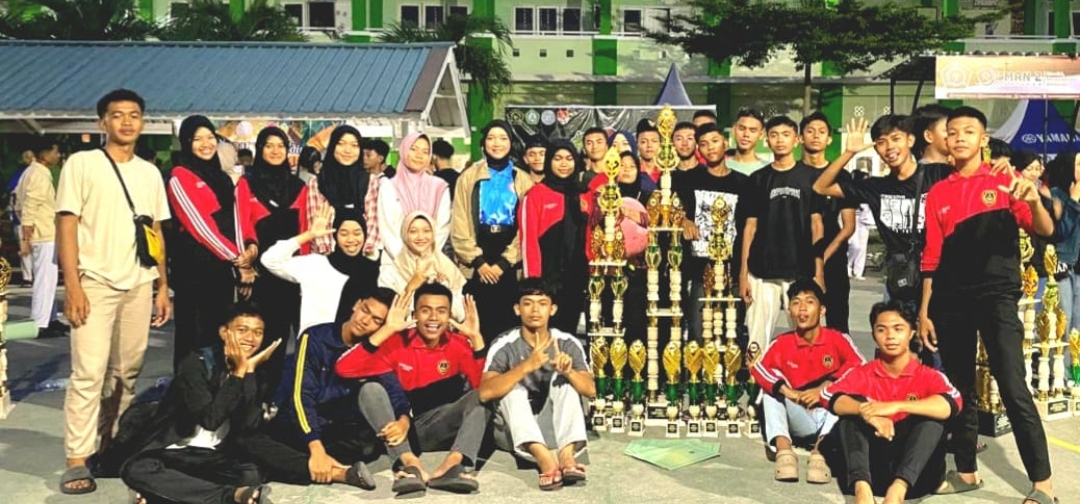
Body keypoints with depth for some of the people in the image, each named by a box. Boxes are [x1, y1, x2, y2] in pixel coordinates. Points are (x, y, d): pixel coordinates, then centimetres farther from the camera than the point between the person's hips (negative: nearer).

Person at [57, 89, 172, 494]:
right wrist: (72, 285, -12)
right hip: (95, 283, -4)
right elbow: (66, 226, -4)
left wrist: (163, 285, 11)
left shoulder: (150, 173, 14)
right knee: (89, 373, -9)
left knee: (127, 373, 7)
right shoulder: (81, 164, 1)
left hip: (139, 285, 4)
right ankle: (77, 461, -5)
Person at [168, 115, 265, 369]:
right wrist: (236, 258, -14)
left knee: (219, 333, 9)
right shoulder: (180, 177, -4)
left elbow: (239, 217, 9)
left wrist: (249, 249, -11)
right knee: (194, 334, -3)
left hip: (224, 266, 6)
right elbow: (199, 224, -12)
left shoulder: (224, 178, 17)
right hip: (194, 265, -6)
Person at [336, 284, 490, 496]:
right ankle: (410, 464, -42)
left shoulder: (459, 344, -4)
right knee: (371, 389, -24)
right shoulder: (397, 342, -8)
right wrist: (386, 330, -24)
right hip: (401, 426, -1)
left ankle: (451, 465, -44)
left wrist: (476, 337, -26)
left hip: (440, 428, 1)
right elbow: (344, 368, -20)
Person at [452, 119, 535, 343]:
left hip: (509, 266, 0)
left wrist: (504, 262, -6)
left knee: (506, 323, 2)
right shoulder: (469, 177, 8)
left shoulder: (522, 180, 9)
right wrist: (477, 261, -7)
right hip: (475, 266, 0)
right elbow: (459, 226, 2)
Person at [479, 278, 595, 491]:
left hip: (555, 427, 2)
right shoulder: (504, 345, -11)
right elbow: (485, 393, -26)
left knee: (564, 378, -20)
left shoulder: (568, 343, -4)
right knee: (511, 385, -27)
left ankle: (566, 454, -39)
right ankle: (544, 458, -46)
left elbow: (590, 390, -13)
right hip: (514, 432, -1)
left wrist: (568, 371, -35)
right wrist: (527, 366, -40)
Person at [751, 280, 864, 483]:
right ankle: (783, 449, -41)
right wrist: (789, 392, -27)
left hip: (831, 416, -2)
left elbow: (859, 366, -17)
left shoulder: (837, 339, 0)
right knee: (771, 392, -18)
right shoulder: (781, 343, 2)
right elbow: (758, 368, -14)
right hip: (800, 418, 2)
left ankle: (821, 450, -45)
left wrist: (825, 388, -23)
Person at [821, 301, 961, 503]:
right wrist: (865, 411, -33)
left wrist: (896, 406, -32)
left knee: (932, 417, -21)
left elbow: (952, 404, -21)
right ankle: (861, 487, -40)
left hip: (916, 473, -1)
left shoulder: (928, 376, 2)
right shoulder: (862, 374, 6)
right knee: (853, 407, -17)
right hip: (872, 466, 1)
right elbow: (828, 396, -13)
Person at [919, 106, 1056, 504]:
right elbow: (932, 258, 11)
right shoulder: (938, 194, 10)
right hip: (951, 301, 4)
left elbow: (1045, 231, -10)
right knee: (959, 390, 9)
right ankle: (966, 471, 21)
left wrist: (1034, 200, -31)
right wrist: (924, 312, 8)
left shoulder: (1004, 183, 2)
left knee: (1013, 389, -10)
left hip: (997, 296, -4)